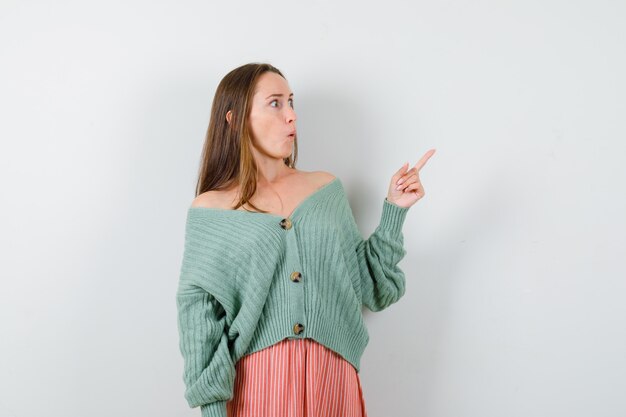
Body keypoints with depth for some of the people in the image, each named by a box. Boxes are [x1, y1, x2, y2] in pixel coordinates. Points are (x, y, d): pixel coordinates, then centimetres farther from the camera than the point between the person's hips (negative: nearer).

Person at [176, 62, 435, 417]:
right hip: (257, 380, -2)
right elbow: (200, 315, -3)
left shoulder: (327, 189, 7)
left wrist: (395, 209, 1)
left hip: (332, 375, 3)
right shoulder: (209, 211, -2)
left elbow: (367, 285, 7)